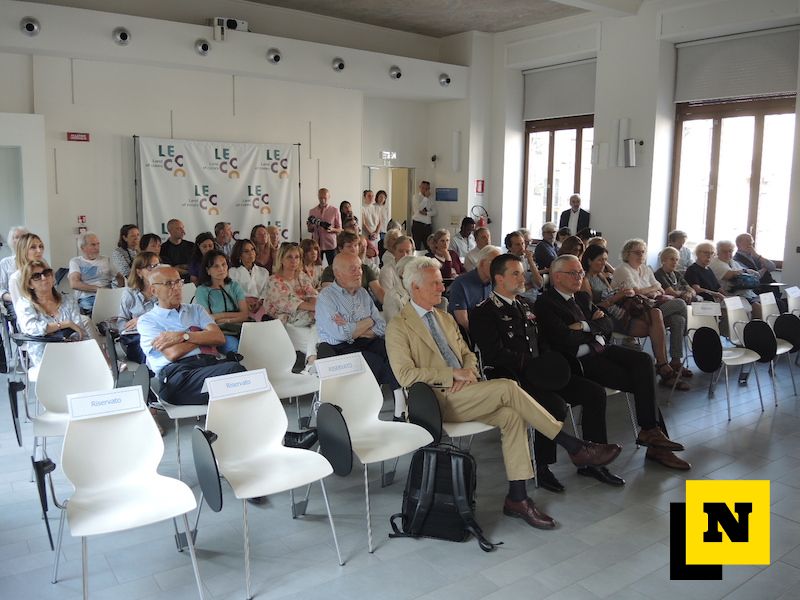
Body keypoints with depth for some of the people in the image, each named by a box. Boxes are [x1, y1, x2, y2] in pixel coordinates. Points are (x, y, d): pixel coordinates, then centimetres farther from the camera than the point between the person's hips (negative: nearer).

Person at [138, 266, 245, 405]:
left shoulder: (196, 309, 29)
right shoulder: (147, 320, 15)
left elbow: (219, 337, 10)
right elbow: (173, 354, -3)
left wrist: (183, 336, 0)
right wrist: (203, 336, 9)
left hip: (212, 362, 5)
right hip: (177, 372, -4)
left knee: (234, 367, -36)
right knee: (233, 369, -35)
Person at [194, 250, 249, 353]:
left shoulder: (234, 286, 15)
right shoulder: (202, 290, 4)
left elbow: (245, 314, 4)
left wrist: (220, 316, -5)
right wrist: (235, 315, -1)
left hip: (238, 329, 3)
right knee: (234, 345, -35)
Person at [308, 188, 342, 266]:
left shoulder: (334, 211, 1)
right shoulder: (312, 211, 9)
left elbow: (339, 230, 4)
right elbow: (309, 230, 14)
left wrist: (332, 229, -18)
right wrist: (311, 226, -9)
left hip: (330, 244, -2)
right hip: (316, 244, 2)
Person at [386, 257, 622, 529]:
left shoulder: (445, 318, 20)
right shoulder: (398, 327, -4)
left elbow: (467, 354, 24)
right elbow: (405, 374, -14)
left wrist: (468, 370, -2)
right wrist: (453, 374, -18)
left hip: (461, 393, 7)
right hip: (437, 400, -7)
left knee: (511, 416, -20)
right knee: (507, 387, -24)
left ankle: (517, 498, -15)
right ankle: (576, 447, -16)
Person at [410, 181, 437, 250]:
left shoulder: (430, 199, 14)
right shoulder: (416, 196, 2)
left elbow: (436, 212, 6)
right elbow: (419, 208, -15)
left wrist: (426, 213, -10)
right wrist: (426, 197, -12)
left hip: (428, 225, 4)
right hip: (417, 224, -4)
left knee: (429, 247, 1)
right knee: (417, 246, -5)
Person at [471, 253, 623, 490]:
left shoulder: (526, 305, 21)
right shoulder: (483, 312, -6)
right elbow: (495, 353, -16)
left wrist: (550, 363, 1)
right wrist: (532, 363, -18)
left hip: (537, 373, 9)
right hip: (511, 377, -8)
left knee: (595, 392, -3)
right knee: (555, 405, -31)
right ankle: (540, 467, -9)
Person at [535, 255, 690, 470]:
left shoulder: (583, 297, 21)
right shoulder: (545, 303, -4)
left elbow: (607, 324, 13)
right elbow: (566, 339, -15)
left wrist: (584, 326, -7)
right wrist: (594, 325, 0)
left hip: (602, 349, 7)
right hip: (581, 359, -7)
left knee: (644, 360, -20)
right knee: (641, 382, -19)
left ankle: (649, 431, -20)